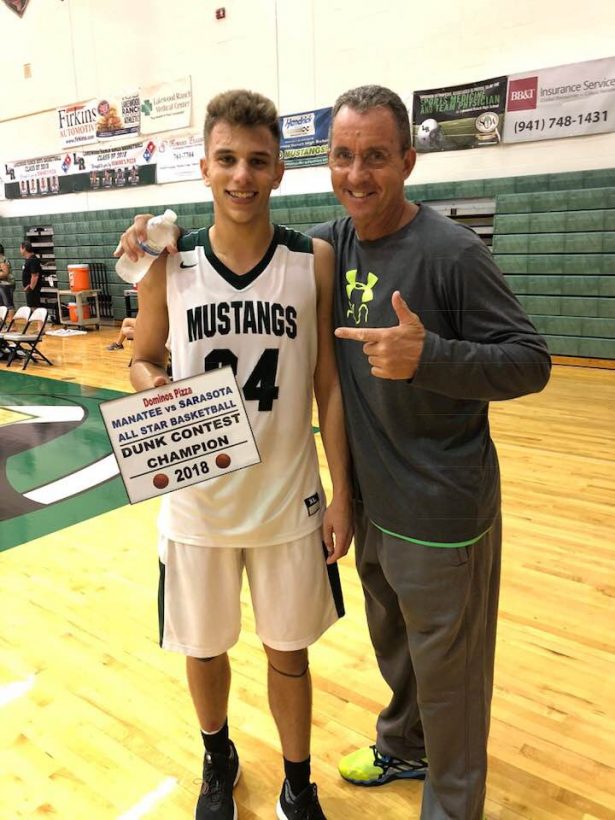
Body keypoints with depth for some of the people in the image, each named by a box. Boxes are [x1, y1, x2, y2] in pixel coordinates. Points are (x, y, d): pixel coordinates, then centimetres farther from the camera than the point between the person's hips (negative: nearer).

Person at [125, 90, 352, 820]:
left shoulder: (314, 262, -6)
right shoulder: (167, 266, -5)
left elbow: (328, 385, -3)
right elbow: (141, 361, 8)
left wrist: (341, 495, -4)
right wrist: (160, 391, -16)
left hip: (290, 501, 0)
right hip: (196, 504, 1)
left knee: (288, 652, 16)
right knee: (203, 649, 20)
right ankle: (219, 761, 51)